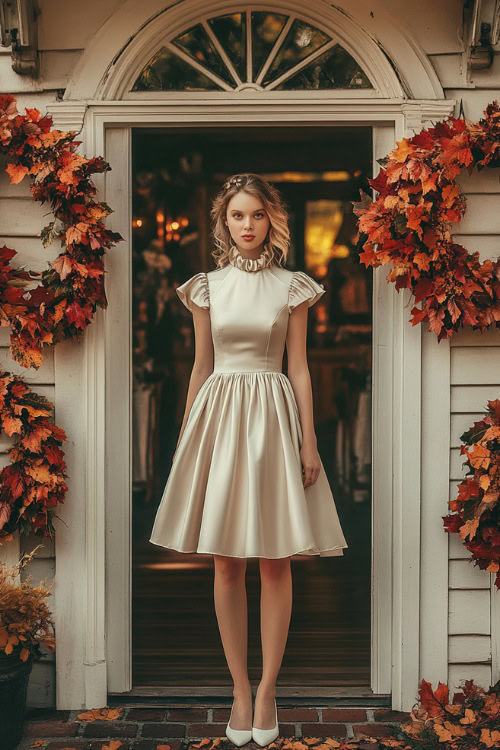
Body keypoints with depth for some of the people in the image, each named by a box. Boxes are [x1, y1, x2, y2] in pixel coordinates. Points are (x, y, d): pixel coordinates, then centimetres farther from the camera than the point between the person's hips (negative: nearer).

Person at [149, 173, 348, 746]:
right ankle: (240, 688, 13)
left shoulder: (291, 287, 3)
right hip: (219, 414, 1)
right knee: (226, 563, 3)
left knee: (275, 563, 0)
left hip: (273, 414, -1)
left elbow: (300, 367, 2)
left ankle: (267, 687, 11)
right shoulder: (206, 287, 7)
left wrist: (309, 441, -3)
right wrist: (186, 437, 9)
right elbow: (201, 366, 10)